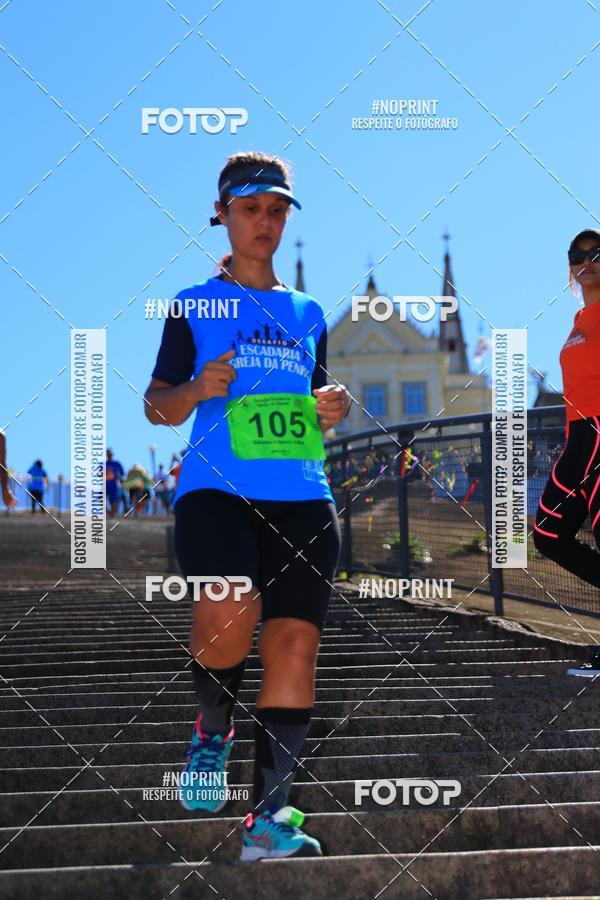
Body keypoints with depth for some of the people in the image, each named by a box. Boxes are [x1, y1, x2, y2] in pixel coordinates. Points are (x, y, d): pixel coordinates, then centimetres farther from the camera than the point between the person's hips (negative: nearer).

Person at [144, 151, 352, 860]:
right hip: (216, 489, -4)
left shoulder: (307, 313, 22)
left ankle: (269, 816, -5)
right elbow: (157, 407, 9)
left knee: (295, 640, -8)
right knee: (227, 619, -28)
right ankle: (213, 729, 5)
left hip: (302, 496, 4)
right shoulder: (194, 307, 11)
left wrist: (331, 410, 6)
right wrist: (197, 389, -12)